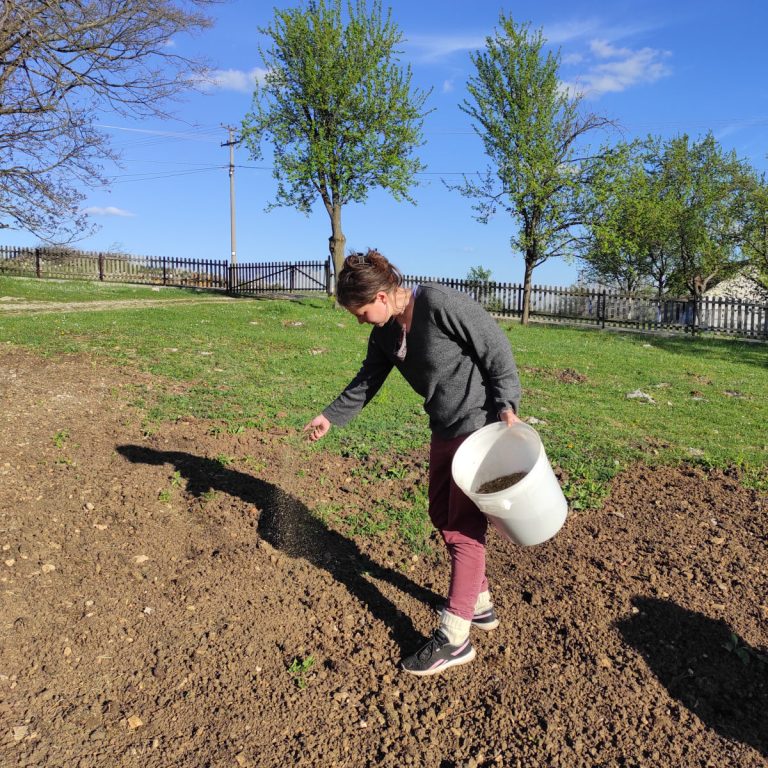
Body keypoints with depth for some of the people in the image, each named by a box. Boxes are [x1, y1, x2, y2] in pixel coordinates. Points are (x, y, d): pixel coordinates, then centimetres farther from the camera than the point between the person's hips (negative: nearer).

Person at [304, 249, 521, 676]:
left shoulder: (442, 305, -20)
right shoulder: (386, 331, 5)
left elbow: (497, 349, -16)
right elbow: (368, 380, 17)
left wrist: (506, 406, -22)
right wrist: (332, 417, 16)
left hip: (482, 424, -9)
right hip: (446, 429, 9)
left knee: (464, 525, -4)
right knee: (443, 514, 15)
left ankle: (454, 637, 6)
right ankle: (480, 603, 33)